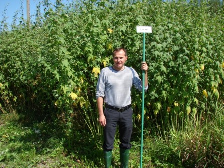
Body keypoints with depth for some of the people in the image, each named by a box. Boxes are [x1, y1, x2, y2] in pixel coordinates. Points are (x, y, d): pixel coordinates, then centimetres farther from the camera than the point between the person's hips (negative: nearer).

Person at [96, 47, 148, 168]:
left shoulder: (131, 72, 2)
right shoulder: (105, 72, -6)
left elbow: (143, 88, -1)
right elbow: (99, 94, -5)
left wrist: (145, 72, -13)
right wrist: (101, 114, -8)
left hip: (126, 112, 3)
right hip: (110, 112, -3)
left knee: (126, 143, 16)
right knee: (108, 144, 7)